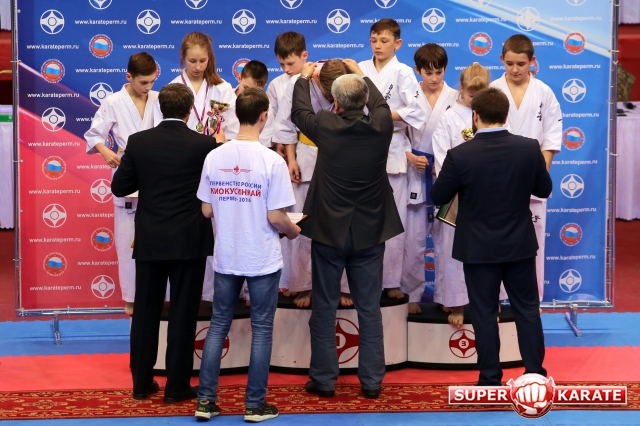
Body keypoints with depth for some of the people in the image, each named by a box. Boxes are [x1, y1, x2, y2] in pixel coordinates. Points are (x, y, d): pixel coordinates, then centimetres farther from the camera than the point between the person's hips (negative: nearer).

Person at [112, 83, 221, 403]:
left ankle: (141, 382, 17)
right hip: (189, 241, -2)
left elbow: (119, 187, 1)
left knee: (145, 311, 12)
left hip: (149, 241, 3)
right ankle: (177, 385, 6)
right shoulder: (204, 145, -9)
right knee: (183, 313, 3)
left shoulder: (138, 142, -3)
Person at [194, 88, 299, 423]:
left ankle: (205, 400, 14)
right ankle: (255, 405, 11)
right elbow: (275, 217, -15)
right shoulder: (272, 161, -15)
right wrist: (293, 231, 6)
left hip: (225, 257, 4)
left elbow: (206, 210, 4)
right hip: (262, 259, -4)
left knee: (218, 325, 13)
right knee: (261, 329, 7)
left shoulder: (214, 157, -3)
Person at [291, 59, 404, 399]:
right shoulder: (381, 126, -9)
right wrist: (360, 74, 32)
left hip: (329, 231, -2)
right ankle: (371, 380, 9)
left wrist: (304, 78, 27)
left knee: (324, 308, 7)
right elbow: (380, 103, 16)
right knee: (369, 308, 8)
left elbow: (299, 112, 9)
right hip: (370, 232, 2)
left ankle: (324, 379, 11)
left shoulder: (326, 127, -13)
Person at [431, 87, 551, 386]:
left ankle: (490, 379, 13)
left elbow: (438, 197, -5)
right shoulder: (529, 149, -10)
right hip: (520, 245, 2)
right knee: (527, 309, 13)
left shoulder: (459, 156, -17)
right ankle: (535, 374, 17)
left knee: (484, 313, 7)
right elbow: (544, 189, 3)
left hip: (479, 248, -2)